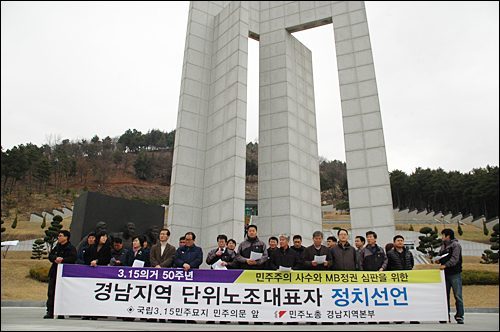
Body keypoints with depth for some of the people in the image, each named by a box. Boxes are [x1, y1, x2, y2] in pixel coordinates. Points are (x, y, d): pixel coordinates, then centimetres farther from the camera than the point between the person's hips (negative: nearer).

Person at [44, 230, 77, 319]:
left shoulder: (71, 248, -3)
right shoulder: (57, 247, 19)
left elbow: (72, 258, -15)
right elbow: (50, 256, 11)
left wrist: (62, 260, -19)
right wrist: (56, 258, -9)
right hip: (54, 272, 6)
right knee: (51, 292, 2)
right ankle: (50, 312, 7)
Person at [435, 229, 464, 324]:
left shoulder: (456, 245, -5)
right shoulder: (443, 246, 17)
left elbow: (454, 259, -16)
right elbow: (440, 257, 23)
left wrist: (445, 265, -27)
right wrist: (438, 260, 0)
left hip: (455, 274, -7)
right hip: (445, 274, 7)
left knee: (458, 296, -2)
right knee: (445, 295, 7)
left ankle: (459, 316, 5)